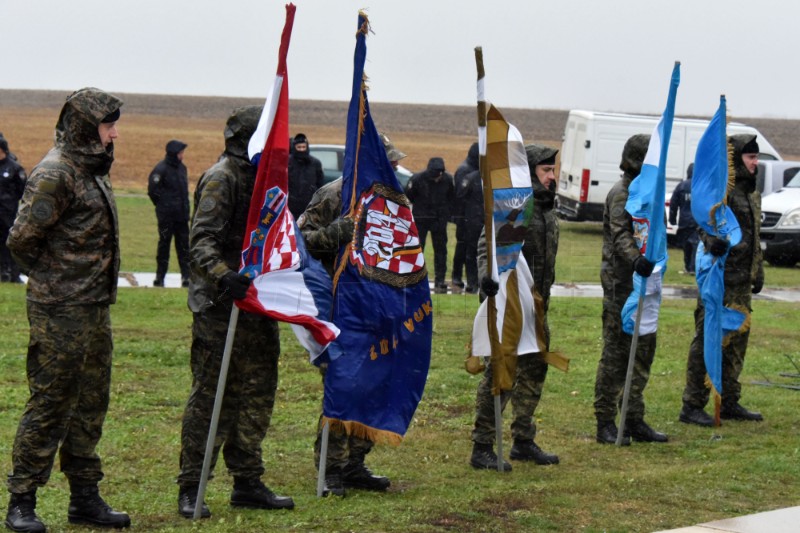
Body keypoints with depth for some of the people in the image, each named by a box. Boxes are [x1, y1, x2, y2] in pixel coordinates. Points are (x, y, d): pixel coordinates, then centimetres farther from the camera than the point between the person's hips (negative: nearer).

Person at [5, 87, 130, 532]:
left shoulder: (93, 169, 13)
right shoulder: (56, 174, -16)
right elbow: (22, 240, -17)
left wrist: (97, 286, 11)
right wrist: (53, 279, -4)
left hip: (95, 307, 9)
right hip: (61, 311, -9)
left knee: (91, 403, 13)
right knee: (50, 404, -4)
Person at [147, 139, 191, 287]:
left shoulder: (182, 168, 10)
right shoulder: (161, 169, -13)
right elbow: (152, 190, -11)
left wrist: (185, 205, 12)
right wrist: (162, 205, -4)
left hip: (182, 215, 6)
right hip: (167, 215, -6)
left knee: (184, 245, 6)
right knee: (164, 243, 2)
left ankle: (186, 276, 9)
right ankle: (160, 277, 9)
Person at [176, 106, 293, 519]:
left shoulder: (262, 177, 16)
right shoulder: (221, 178, -12)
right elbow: (201, 240, -22)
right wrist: (223, 275, -37)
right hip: (220, 304, -9)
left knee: (257, 395, 12)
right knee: (210, 397, -5)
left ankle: (247, 483, 20)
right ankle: (190, 490, 0)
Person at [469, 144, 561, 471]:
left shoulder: (547, 209, 15)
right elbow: (487, 246, -24)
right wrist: (486, 274, -43)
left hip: (536, 306, 9)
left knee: (534, 370, 15)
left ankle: (524, 442, 27)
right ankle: (482, 448, -3)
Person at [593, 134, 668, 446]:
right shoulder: (621, 193, -13)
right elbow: (620, 235, -27)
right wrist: (635, 259, -44)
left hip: (644, 278, 9)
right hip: (621, 282, -9)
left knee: (643, 350, 11)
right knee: (615, 352, -6)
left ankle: (634, 420, 19)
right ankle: (605, 423, -2)